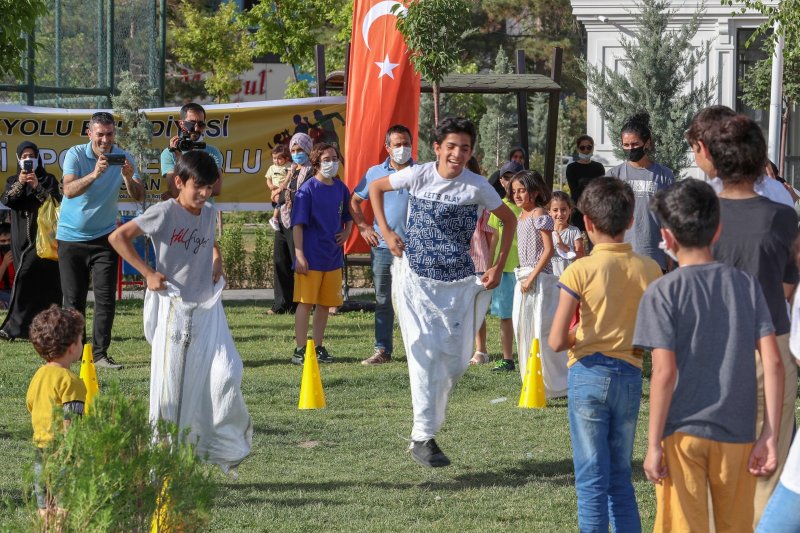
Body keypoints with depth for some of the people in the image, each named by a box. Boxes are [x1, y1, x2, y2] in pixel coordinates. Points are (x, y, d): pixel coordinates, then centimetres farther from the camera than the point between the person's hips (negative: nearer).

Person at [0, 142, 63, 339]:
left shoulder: (48, 179, 6)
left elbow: (56, 201, -7)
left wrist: (37, 186, -20)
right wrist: (19, 184, -17)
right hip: (21, 239, 4)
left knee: (25, 275, -16)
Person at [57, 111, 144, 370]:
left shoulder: (123, 158, -4)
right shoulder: (75, 155, -12)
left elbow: (138, 196, -10)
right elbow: (69, 190, -27)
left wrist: (128, 178, -31)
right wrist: (94, 174, -43)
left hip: (103, 238, 2)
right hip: (71, 237, -2)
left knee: (106, 297, -7)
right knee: (73, 298, 3)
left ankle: (100, 353, -5)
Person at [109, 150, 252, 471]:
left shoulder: (209, 214, 7)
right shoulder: (165, 213, -12)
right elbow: (118, 237, -11)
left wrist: (216, 262, 11)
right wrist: (148, 273, -12)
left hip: (207, 307, 5)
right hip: (174, 309, -5)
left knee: (225, 374, -9)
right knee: (170, 385, 0)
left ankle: (225, 444, 7)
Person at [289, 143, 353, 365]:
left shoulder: (340, 188, 8)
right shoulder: (308, 189, -9)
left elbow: (348, 215, 26)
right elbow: (298, 224, -10)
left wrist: (346, 232, 6)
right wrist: (299, 254, -15)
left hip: (333, 256, 6)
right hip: (311, 257, -6)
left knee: (325, 304, 10)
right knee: (305, 302, -3)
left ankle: (319, 347, 19)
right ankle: (300, 350, 1)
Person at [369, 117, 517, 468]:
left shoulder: (477, 187, -4)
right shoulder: (418, 176, -4)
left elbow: (509, 220, 11)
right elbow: (375, 188, 14)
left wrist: (498, 267, 6)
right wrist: (385, 232, 5)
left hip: (458, 282, 2)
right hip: (416, 278, -2)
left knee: (455, 361, 2)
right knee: (425, 354, -12)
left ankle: (425, 431, 22)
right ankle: (423, 438, -10)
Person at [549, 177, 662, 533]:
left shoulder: (580, 271, -12)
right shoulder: (649, 270, -2)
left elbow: (557, 341, -14)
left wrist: (580, 336, 6)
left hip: (588, 374, -4)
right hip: (630, 376, 4)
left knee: (591, 477, 3)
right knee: (620, 476, 14)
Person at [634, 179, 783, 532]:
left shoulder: (663, 292, -7)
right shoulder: (747, 285, 3)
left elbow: (664, 372, -13)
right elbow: (773, 364, -3)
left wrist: (653, 444, -8)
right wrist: (771, 436, 0)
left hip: (683, 434, -3)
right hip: (737, 435, 3)